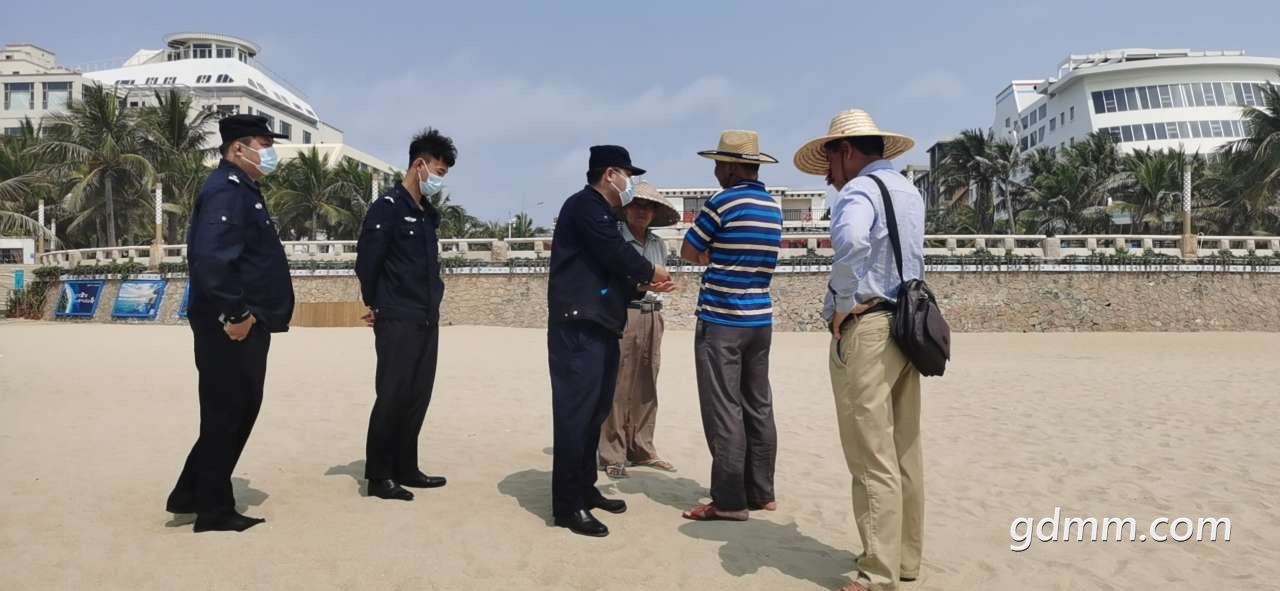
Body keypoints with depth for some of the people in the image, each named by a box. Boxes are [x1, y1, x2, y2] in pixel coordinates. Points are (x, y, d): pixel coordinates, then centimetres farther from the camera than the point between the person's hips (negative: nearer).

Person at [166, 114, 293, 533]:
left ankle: (192, 494, 27)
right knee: (225, 415, 0)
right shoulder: (225, 190, -15)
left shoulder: (244, 189, 18)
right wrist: (233, 314, -23)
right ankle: (215, 511, 12)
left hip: (249, 323, 10)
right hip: (231, 328, -10)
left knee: (241, 409, 17)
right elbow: (210, 257, -28)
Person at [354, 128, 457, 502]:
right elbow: (367, 259, -11)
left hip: (426, 320, 8)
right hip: (397, 321, -8)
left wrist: (431, 303, 11)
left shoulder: (428, 213, 16)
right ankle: (379, 475, 5)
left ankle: (405, 468, 20)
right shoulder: (388, 206, -9)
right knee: (392, 397, -4)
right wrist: (376, 305, -1)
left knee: (417, 396, 10)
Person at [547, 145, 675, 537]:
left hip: (600, 327, 10)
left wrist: (646, 284, 7)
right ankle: (567, 505, -5)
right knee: (576, 412, -9)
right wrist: (650, 272, 1)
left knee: (594, 412, 13)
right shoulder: (585, 205, -7)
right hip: (579, 328, -10)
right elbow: (617, 254, -16)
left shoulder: (601, 214, 23)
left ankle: (585, 489, 22)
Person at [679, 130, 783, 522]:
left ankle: (729, 501, 0)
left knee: (724, 412, -3)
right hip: (760, 319, 8)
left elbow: (688, 253, -1)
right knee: (758, 407, 11)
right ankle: (761, 493, 18)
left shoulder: (722, 203, -12)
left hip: (721, 320, -7)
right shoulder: (773, 208, 11)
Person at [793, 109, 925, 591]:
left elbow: (851, 243, -31)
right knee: (904, 451, 13)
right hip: (905, 325, 9)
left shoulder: (860, 189, -11)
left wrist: (842, 306, -20)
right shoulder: (909, 192, 18)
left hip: (865, 329, -9)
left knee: (873, 458, -5)